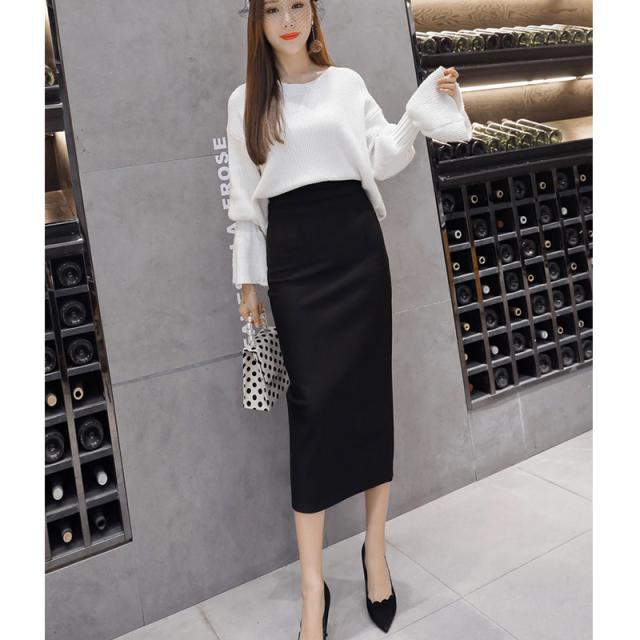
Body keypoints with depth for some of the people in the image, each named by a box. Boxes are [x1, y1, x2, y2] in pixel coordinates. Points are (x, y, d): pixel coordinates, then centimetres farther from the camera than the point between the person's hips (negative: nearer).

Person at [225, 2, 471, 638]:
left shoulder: (347, 82, 12)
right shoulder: (246, 101, 12)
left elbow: (382, 159, 6)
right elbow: (244, 197, 11)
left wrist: (420, 113, -9)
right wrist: (248, 279, 8)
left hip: (356, 244, 1)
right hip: (292, 255, 0)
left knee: (370, 392, 1)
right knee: (313, 402, -6)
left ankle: (375, 550, 18)